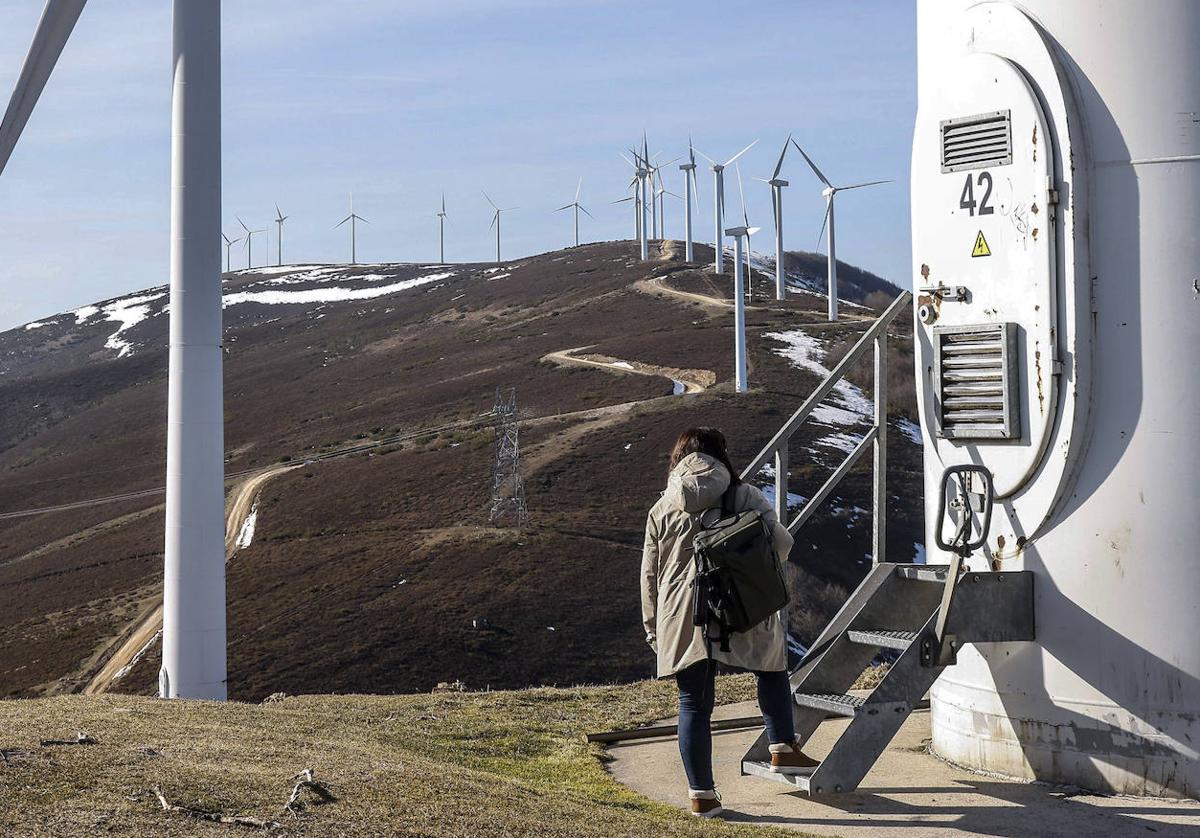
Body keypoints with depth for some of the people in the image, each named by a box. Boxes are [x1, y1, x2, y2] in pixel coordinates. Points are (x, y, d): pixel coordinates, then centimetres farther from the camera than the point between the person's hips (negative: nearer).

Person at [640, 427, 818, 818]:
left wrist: (653, 629, 15)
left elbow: (650, 576, 6)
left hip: (683, 622, 1)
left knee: (694, 705, 9)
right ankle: (783, 748, 26)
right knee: (773, 667, 27)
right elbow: (781, 543, -3)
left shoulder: (662, 510, 5)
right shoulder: (745, 497, 1)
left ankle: (701, 795, 11)